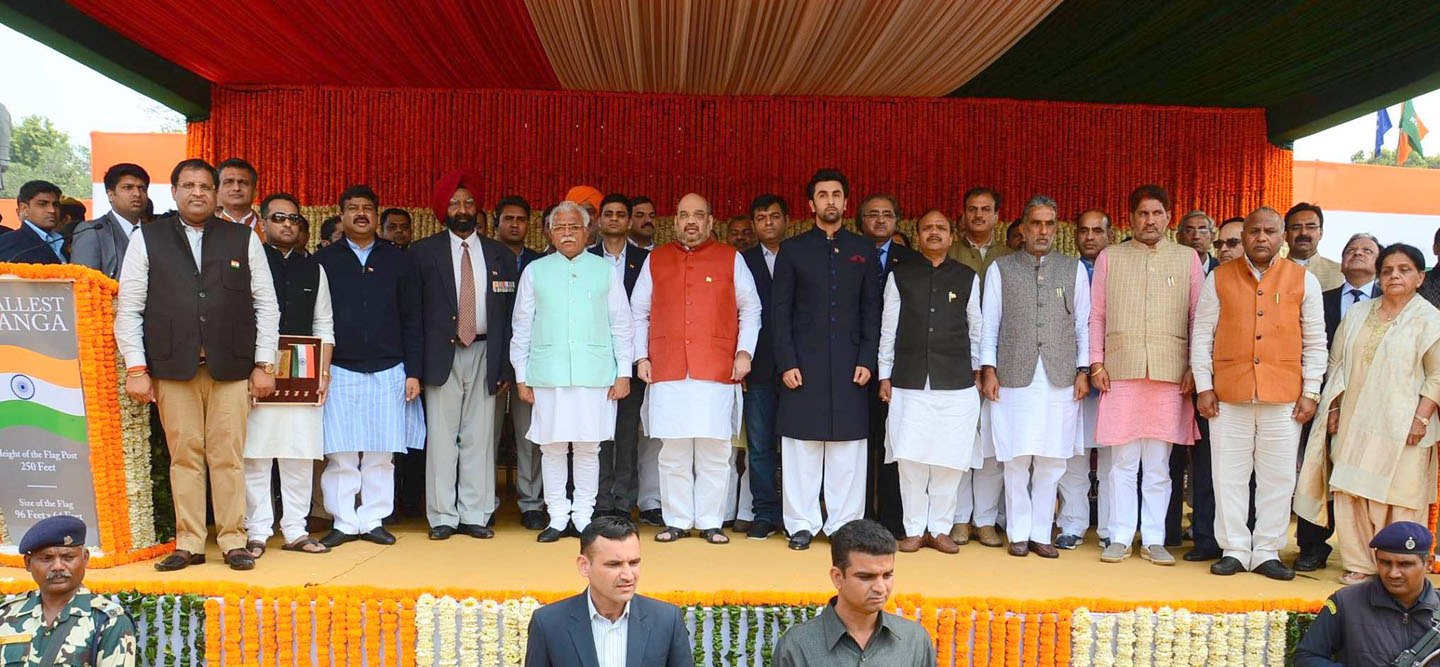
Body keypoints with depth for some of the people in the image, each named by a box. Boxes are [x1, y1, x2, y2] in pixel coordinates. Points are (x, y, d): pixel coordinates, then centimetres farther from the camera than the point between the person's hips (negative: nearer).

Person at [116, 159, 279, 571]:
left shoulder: (243, 239, 10)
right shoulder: (147, 239, 9)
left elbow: (266, 304, 8)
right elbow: (129, 309, 7)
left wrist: (264, 364, 2)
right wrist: (136, 368, -1)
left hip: (231, 367, 0)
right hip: (172, 367, 0)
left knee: (229, 456, 0)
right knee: (185, 456, 3)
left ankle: (233, 541, 8)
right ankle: (188, 544, 12)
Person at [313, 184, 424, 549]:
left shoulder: (396, 261, 10)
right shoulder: (323, 261, 8)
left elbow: (412, 321, 9)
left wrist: (413, 372, 3)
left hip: (388, 372, 1)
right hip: (338, 372, -1)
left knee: (381, 454, 2)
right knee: (340, 453, 0)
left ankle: (373, 521, 13)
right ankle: (344, 523, 11)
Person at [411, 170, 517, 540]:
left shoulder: (500, 255, 10)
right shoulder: (422, 253, 5)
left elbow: (510, 314, 8)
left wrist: (507, 368, 2)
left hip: (484, 355, 2)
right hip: (442, 355, -1)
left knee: (480, 437, 4)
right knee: (441, 437, 0)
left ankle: (475, 516, 12)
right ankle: (442, 517, 9)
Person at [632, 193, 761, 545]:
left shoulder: (730, 258, 9)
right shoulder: (655, 260, 13)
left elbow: (750, 309, 9)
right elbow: (638, 313, 15)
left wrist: (745, 352, -1)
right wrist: (641, 357, 7)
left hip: (717, 371, -1)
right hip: (667, 371, 1)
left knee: (714, 452, -1)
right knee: (673, 453, 3)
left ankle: (710, 522, 10)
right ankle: (677, 521, 13)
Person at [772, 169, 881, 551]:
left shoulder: (863, 251, 11)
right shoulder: (792, 249, 7)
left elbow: (872, 311, 9)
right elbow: (780, 312, 3)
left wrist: (867, 360, -2)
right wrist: (786, 362, -6)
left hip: (849, 365, 1)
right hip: (803, 363, -1)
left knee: (848, 447, 2)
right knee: (802, 446, 1)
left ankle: (844, 524, 11)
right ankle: (802, 524, 10)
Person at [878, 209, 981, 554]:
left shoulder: (968, 278, 10)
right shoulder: (899, 276, 8)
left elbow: (976, 330, 12)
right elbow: (888, 328, 8)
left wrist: (978, 374, 11)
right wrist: (885, 375, 5)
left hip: (956, 383, 1)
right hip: (909, 382, 0)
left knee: (949, 460, 2)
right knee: (910, 458, -2)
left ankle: (940, 529, 15)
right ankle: (914, 529, 11)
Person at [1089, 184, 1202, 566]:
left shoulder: (1187, 258, 11)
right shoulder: (1110, 258, 10)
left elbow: (1198, 319, 8)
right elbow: (1096, 316, 9)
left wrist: (1194, 368, -1)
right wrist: (1096, 363, 0)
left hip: (1170, 376, 1)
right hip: (1121, 373, 0)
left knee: (1158, 465, 6)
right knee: (1123, 462, 2)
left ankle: (1153, 540, 14)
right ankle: (1120, 538, 11)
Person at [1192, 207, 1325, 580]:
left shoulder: (1303, 280, 6)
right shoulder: (1219, 278, 5)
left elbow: (1315, 342, 8)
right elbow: (1202, 336, 5)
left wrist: (1310, 392, 3)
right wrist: (1203, 387, 0)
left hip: (1284, 396, 0)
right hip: (1228, 396, 0)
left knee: (1278, 479, 4)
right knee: (1229, 477, 4)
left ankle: (1267, 553, 16)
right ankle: (1234, 551, 15)